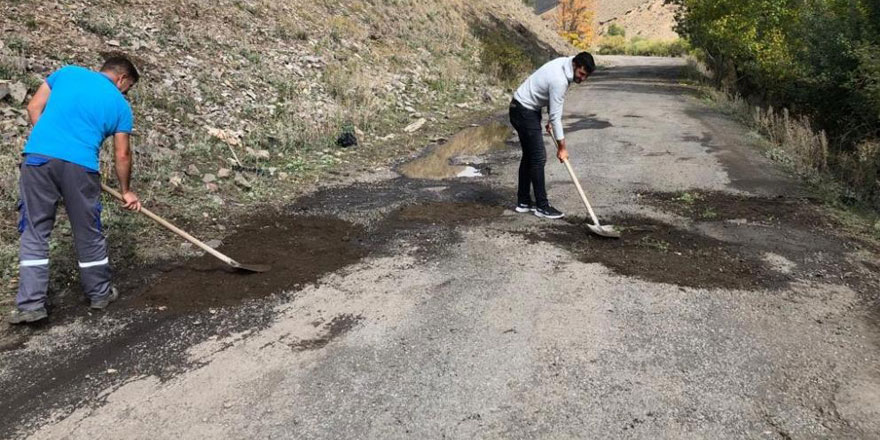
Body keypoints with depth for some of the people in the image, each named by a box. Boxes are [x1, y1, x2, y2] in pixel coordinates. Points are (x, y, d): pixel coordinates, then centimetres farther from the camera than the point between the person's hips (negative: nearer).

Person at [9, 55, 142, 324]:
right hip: (80, 165, -2)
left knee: (34, 231, 10)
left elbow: (33, 108, 16)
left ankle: (31, 303, 9)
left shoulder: (67, 72, 19)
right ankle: (100, 294, 29)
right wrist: (126, 191, 27)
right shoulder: (120, 104, 13)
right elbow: (122, 155, 15)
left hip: (38, 156, 2)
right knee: (88, 233, 13)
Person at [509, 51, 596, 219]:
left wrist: (551, 119, 13)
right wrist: (562, 147, -17)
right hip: (524, 112, -11)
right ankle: (542, 206, -2)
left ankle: (523, 202, 20)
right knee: (538, 157, -9)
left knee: (529, 155, 13)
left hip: (529, 109, 11)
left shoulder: (564, 63, 1)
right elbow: (556, 115, -24)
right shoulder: (559, 80, -27)